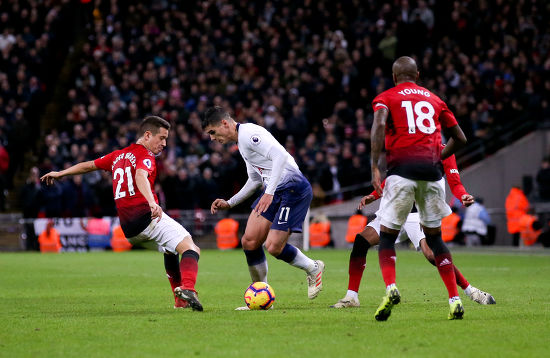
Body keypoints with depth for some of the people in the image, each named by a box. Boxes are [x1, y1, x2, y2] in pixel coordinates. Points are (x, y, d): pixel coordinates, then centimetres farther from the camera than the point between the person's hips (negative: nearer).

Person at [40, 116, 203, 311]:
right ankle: (188, 289, -44)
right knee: (189, 247, -17)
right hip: (148, 217, -8)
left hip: (128, 229, 8)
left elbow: (89, 165, 36)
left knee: (170, 250, 29)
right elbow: (141, 176, -24)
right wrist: (152, 202, -41)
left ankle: (179, 299, 20)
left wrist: (60, 173, 50)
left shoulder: (119, 155, 23)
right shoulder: (145, 156, -2)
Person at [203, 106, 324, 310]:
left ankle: (313, 269, 13)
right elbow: (254, 180, 29)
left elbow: (280, 155, -25)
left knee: (273, 246, -15)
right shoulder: (241, 142, 19)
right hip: (273, 191, 10)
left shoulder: (248, 133, -13)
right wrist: (229, 203, 24)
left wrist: (269, 192, -28)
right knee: (249, 241, -1)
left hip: (293, 188, -10)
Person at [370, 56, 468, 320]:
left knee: (387, 236, 8)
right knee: (434, 236, 16)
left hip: (402, 167, -3)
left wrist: (374, 167, -13)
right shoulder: (434, 100, 22)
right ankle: (455, 298, 7)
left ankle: (390, 288, -18)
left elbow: (379, 124, -10)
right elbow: (459, 138, 23)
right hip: (432, 169, 3)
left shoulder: (386, 98, 11)